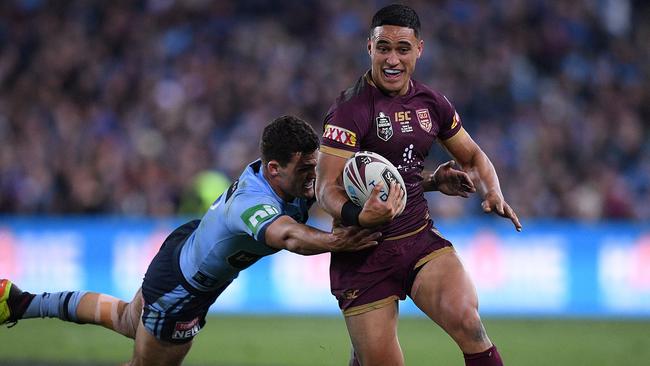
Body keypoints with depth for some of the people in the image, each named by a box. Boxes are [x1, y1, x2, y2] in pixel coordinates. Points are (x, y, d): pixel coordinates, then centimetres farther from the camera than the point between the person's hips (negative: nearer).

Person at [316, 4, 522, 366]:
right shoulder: (350, 109, -12)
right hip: (365, 251, -4)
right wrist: (358, 216, -39)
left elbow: (471, 156, 22)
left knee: (465, 318, -24)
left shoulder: (431, 102, 6)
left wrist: (493, 193, 1)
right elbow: (327, 188, -18)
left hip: (421, 238, 4)